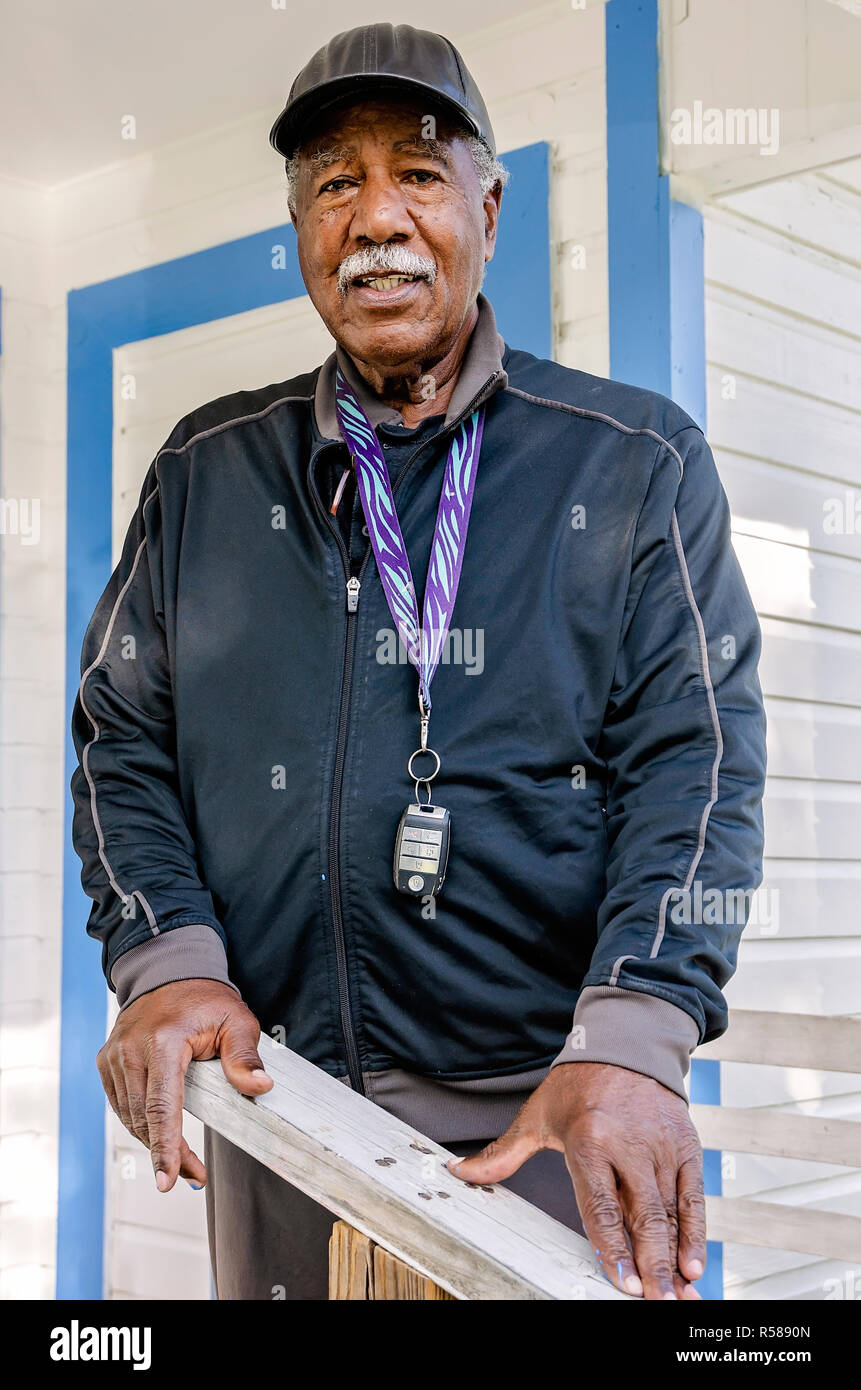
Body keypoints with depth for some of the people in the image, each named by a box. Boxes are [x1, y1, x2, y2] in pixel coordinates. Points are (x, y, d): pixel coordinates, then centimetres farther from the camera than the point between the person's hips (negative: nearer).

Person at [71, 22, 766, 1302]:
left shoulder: (637, 462, 1)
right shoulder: (209, 472, 10)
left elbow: (696, 756, -7)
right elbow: (123, 736, 10)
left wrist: (632, 1042, -21)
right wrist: (168, 959, -8)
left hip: (547, 1114, -2)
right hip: (275, 1106, 3)